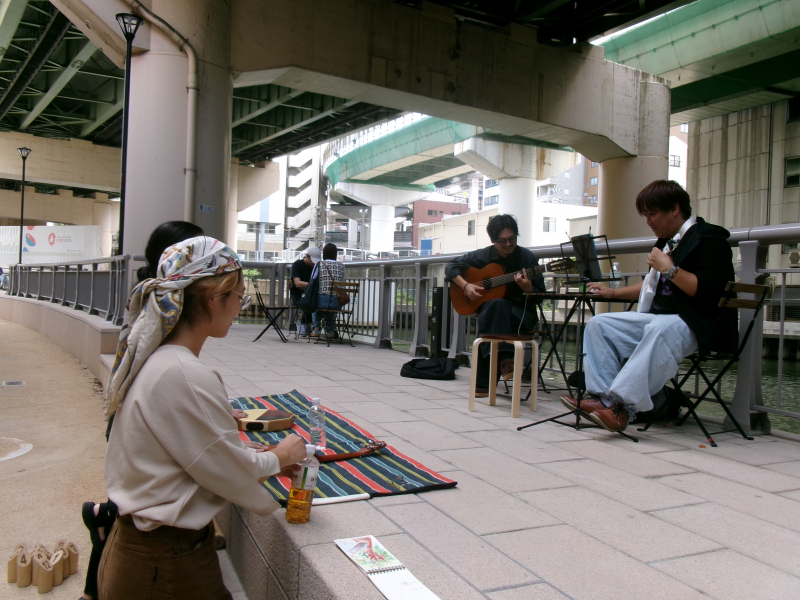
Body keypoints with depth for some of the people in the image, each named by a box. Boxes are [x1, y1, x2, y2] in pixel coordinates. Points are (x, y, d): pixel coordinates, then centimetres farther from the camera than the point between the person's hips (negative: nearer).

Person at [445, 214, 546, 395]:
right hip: (490, 309, 1)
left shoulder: (528, 258, -4)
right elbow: (451, 266, 8)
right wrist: (466, 286, -7)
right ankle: (505, 359, -40)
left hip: (521, 314, -1)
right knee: (498, 304, -36)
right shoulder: (484, 255, 1)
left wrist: (527, 288, -25)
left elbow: (540, 296, -3)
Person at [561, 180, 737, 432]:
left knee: (660, 329, -41)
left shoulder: (708, 239, -8)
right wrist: (613, 292, 26)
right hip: (658, 318, 10)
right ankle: (602, 396, -16)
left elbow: (709, 291, -22)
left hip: (698, 324, -9)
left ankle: (624, 406, -43)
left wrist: (669, 269, -22)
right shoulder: (667, 241, 19)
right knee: (599, 324, -2)